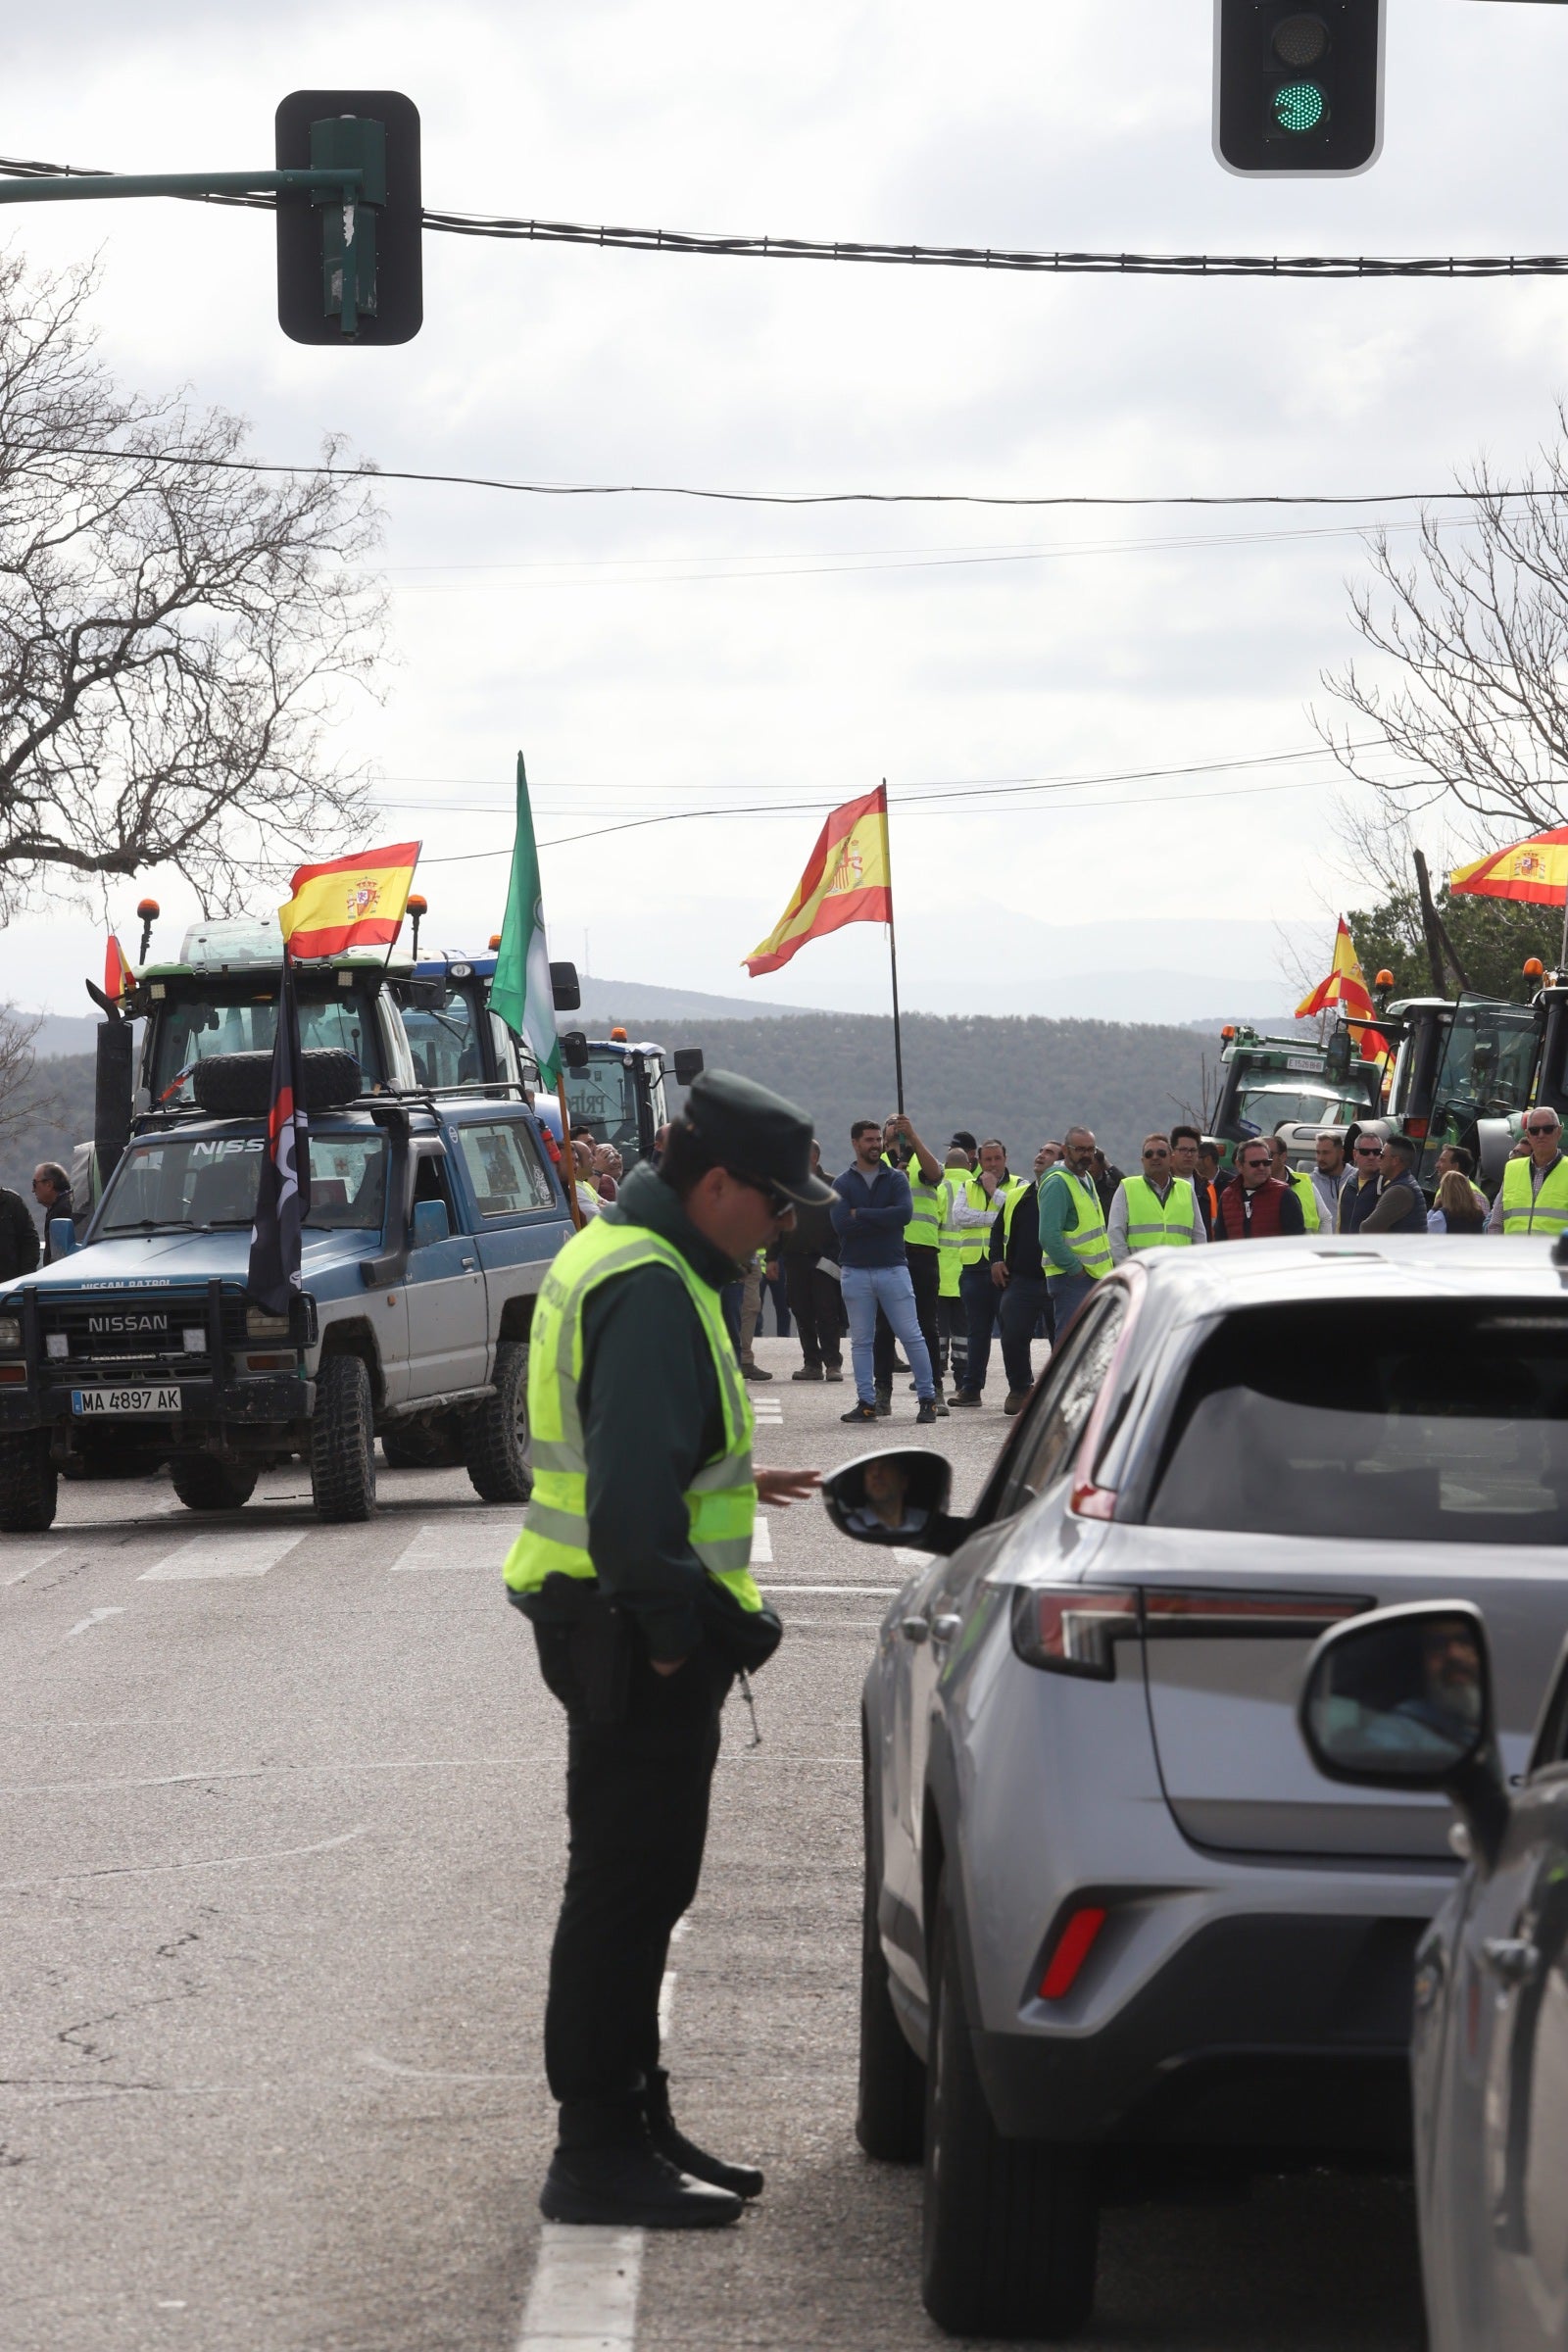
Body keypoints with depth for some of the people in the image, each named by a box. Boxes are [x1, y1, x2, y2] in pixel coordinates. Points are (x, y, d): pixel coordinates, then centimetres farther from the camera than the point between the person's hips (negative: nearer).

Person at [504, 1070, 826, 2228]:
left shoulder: (615, 1258, 16)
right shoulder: (650, 1288, -19)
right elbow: (634, 1488, -26)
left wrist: (731, 1481, 25)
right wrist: (670, 1631, -22)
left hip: (623, 1630, 11)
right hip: (636, 1641, -11)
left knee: (638, 1885, 17)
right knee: (626, 1886, -6)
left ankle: (634, 2123, 27)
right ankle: (600, 2151, -1)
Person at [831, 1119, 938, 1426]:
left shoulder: (896, 1179, 5)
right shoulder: (842, 1184, 5)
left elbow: (903, 1213, -13)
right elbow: (841, 1224, -10)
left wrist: (861, 1214, -12)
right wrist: (882, 1220, -10)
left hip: (893, 1268, -1)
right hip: (856, 1271, 1)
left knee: (911, 1336, -2)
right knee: (861, 1341, 5)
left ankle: (928, 1398, 4)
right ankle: (866, 1402, 10)